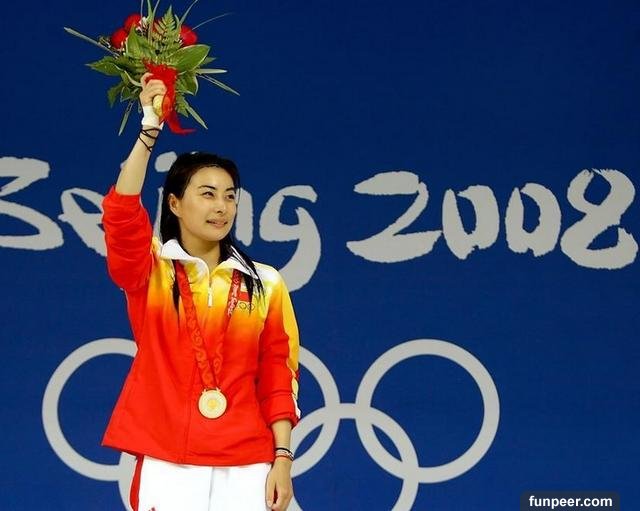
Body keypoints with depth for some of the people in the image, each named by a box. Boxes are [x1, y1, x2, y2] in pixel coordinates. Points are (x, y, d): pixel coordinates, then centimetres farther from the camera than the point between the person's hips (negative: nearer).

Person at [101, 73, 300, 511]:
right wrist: (149, 129, -20)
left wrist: (283, 457, -1)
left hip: (246, 467, 2)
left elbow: (278, 376, 7)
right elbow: (122, 214, -14)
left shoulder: (264, 283, 9)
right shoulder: (150, 271, 5)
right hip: (168, 465, -1)